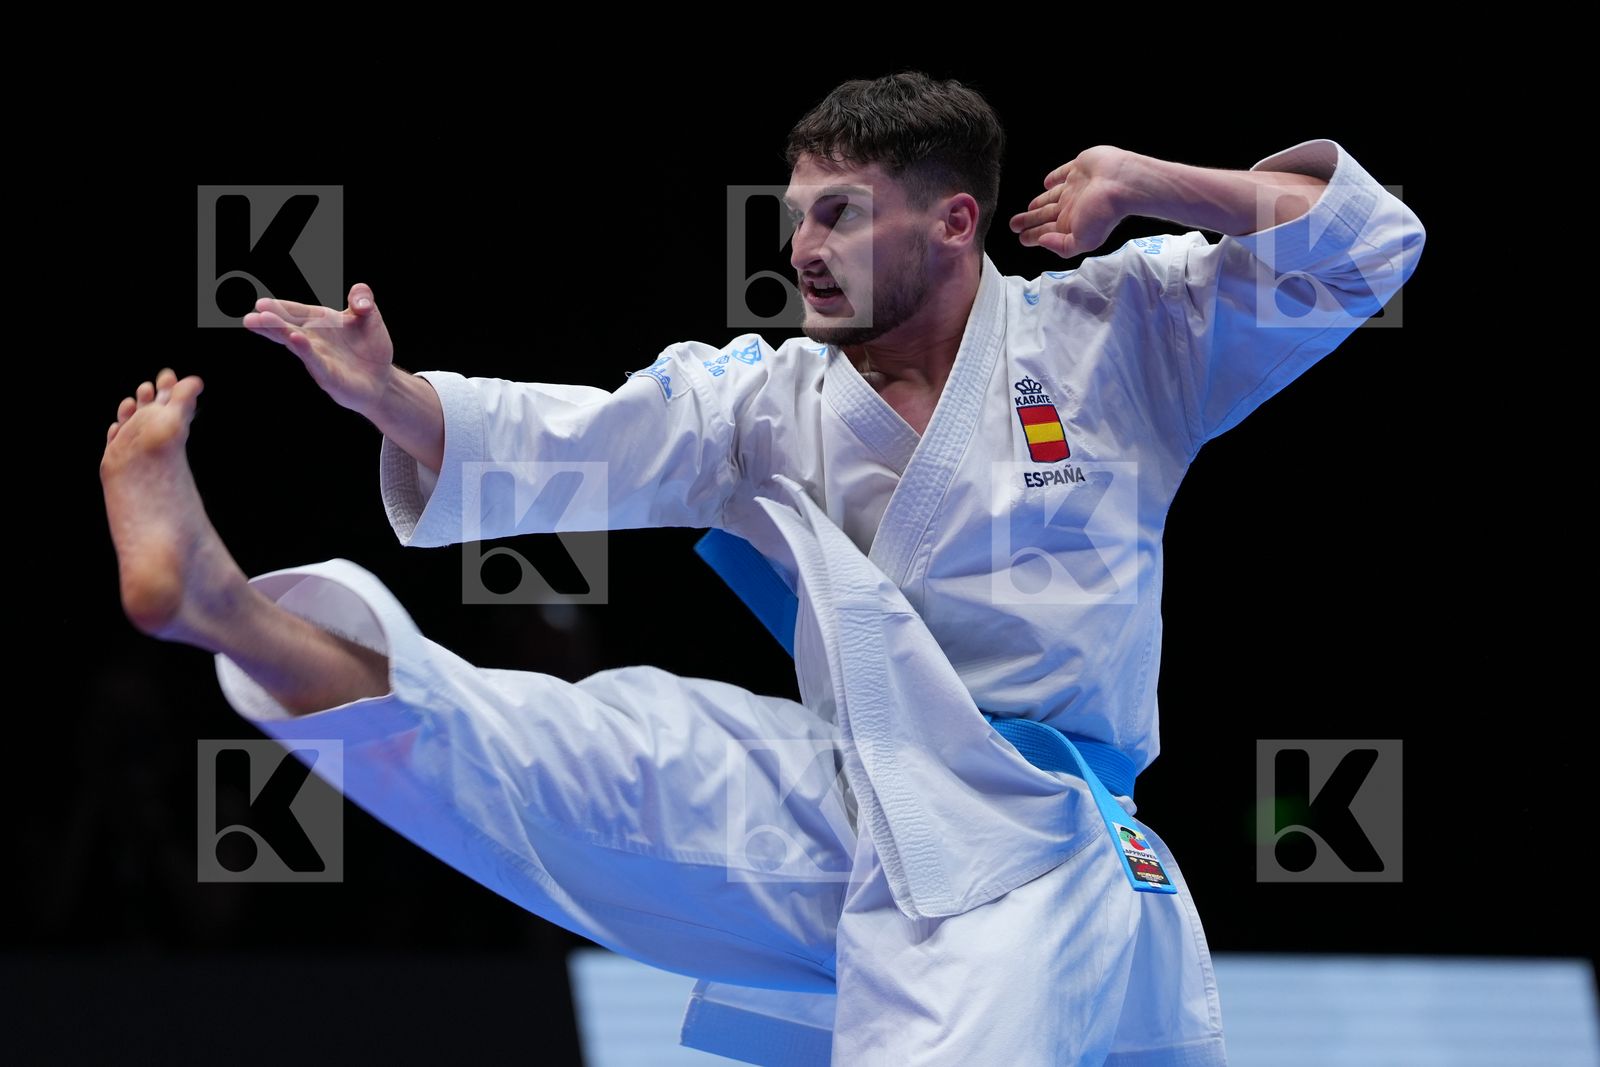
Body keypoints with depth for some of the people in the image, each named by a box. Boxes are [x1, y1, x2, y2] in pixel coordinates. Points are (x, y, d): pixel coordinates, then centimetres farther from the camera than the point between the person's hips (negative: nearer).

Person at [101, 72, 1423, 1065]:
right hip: (834, 816, 3)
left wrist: (1148, 185, -9)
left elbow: (1362, 249, 1)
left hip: (1029, 861, -3)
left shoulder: (1115, 336, 3)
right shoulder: (770, 403, 12)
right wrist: (388, 395, -18)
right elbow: (567, 443, -1)